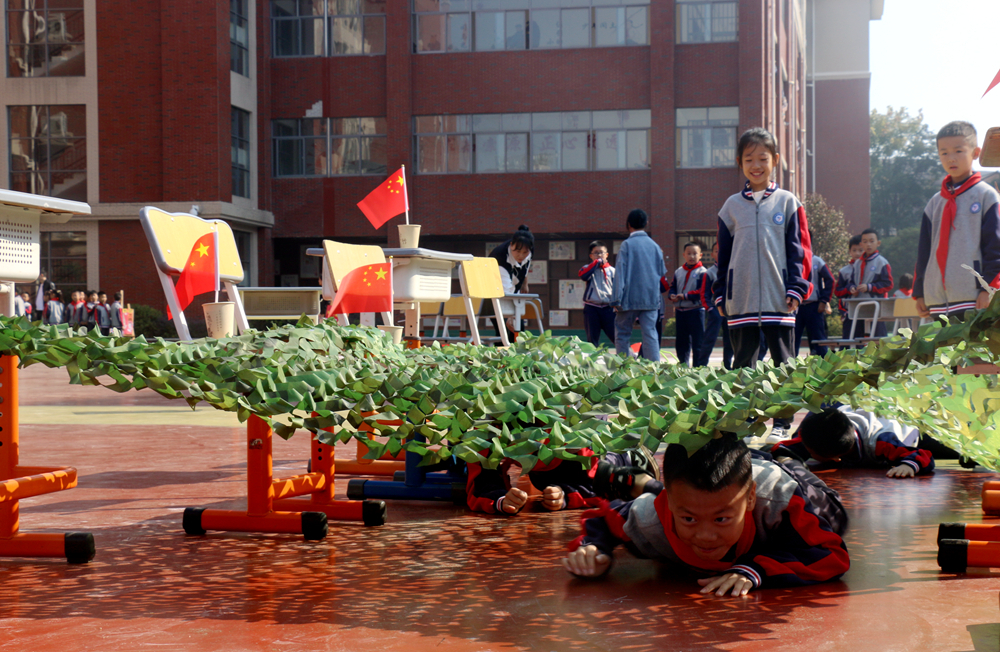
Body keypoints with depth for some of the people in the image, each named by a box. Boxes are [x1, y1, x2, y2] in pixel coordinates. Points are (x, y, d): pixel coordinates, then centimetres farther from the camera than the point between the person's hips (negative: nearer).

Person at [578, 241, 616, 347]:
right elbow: (583, 275, -17)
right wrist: (596, 263, -10)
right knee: (592, 340, 6)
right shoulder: (589, 268, 8)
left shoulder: (612, 271, 10)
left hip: (608, 308, 0)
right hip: (591, 308, 0)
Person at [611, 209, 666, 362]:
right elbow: (662, 272, 16)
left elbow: (620, 273, -10)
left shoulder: (627, 245, -6)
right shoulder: (655, 246, 7)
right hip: (651, 299, 4)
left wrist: (616, 299, -10)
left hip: (630, 298, -4)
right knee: (650, 333, 2)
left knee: (622, 334, 6)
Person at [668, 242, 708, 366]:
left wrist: (685, 296, -19)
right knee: (681, 342, 12)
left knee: (697, 342, -3)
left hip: (696, 310, -6)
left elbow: (702, 292, -14)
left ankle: (698, 367, 1)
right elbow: (672, 287, 16)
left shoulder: (702, 272, -5)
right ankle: (683, 365, 22)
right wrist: (672, 295, -6)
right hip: (680, 311, 6)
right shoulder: (679, 271, 12)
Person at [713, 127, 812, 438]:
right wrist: (720, 293, 7)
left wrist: (797, 287, -5)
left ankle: (782, 421, 8)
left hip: (779, 298, -1)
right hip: (741, 299, 2)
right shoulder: (732, 206, 10)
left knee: (782, 360, 2)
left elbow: (799, 250, 3)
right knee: (743, 360, 5)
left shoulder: (788, 203, 5)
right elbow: (723, 254, 13)